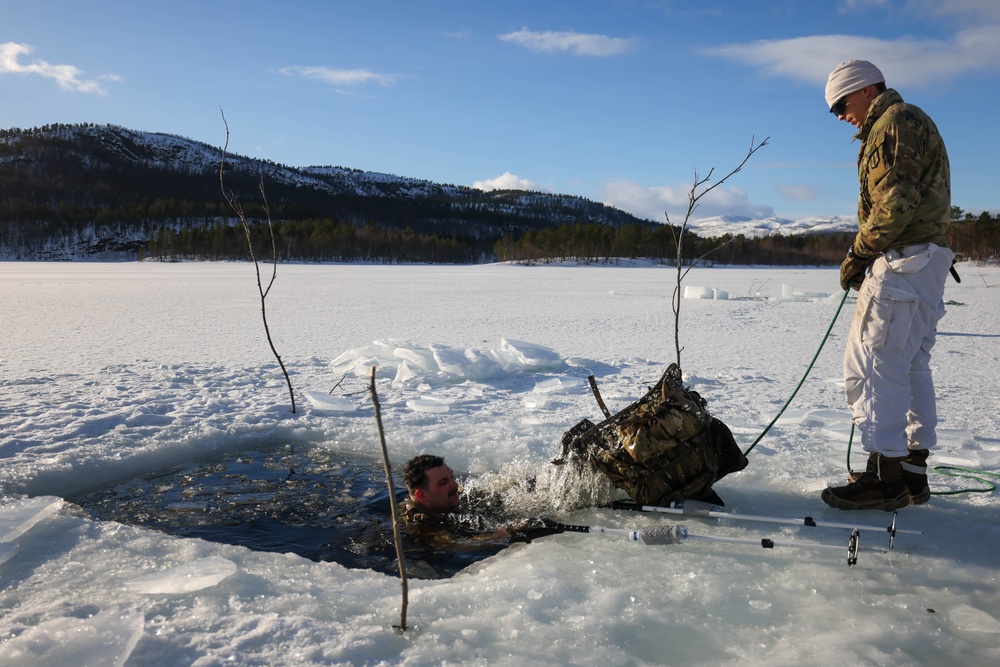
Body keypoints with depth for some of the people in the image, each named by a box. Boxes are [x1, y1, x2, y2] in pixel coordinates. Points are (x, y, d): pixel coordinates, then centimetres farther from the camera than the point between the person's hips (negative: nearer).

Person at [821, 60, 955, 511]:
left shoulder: (893, 123, -8)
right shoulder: (914, 123, 25)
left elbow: (896, 204, -20)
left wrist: (858, 255, -11)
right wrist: (868, 259, 11)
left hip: (903, 258, -11)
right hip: (930, 259, 11)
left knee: (872, 364, -10)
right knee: (911, 365, 11)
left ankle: (885, 475, -8)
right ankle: (913, 471, 17)